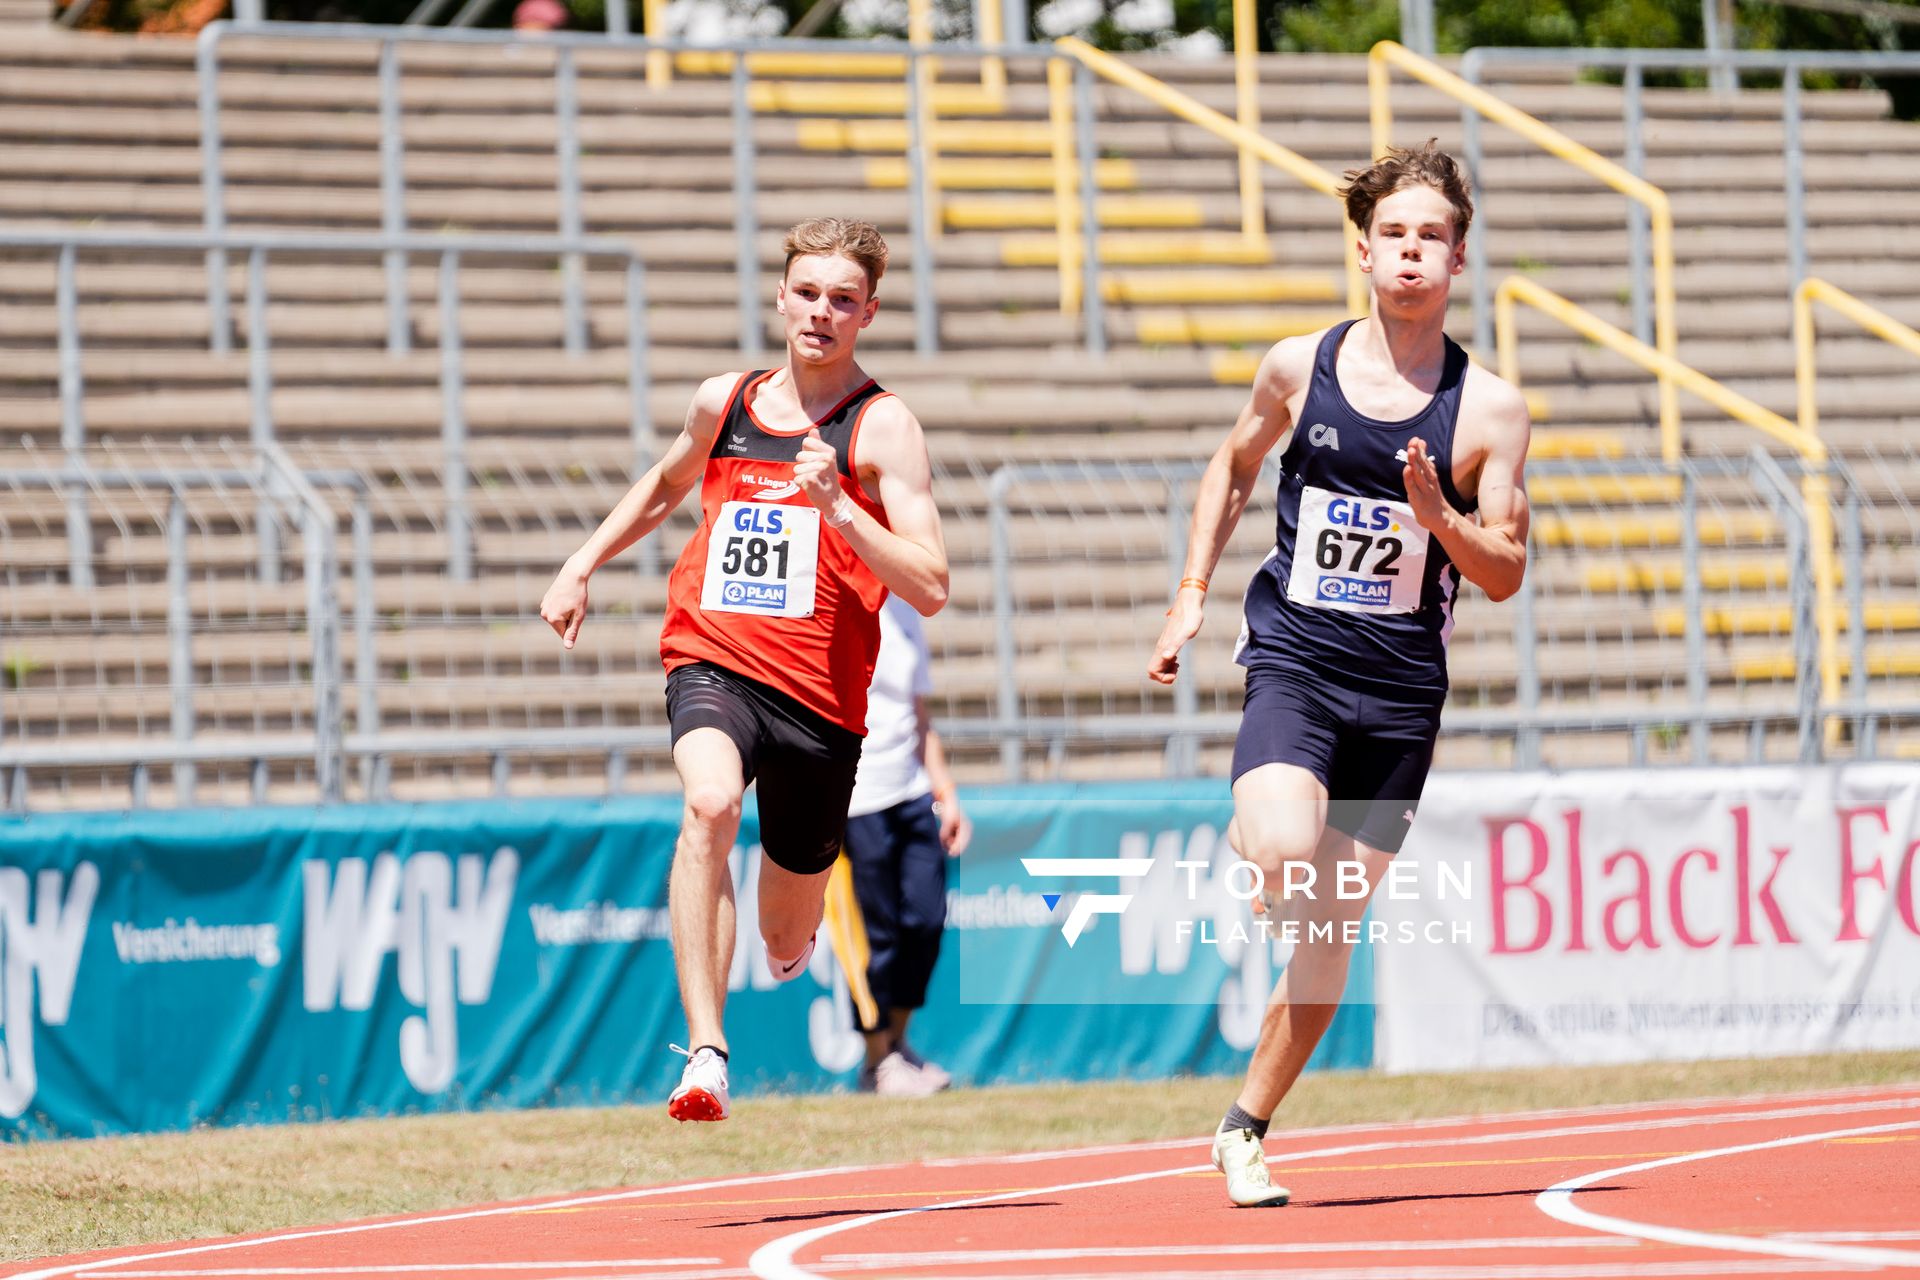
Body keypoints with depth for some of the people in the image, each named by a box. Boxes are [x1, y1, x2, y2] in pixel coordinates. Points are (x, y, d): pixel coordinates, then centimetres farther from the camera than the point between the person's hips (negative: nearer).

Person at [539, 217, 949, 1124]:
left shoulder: (882, 427, -4)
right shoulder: (724, 401, 9)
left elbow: (929, 589, -12)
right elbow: (666, 484, 33)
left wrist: (838, 506, -23)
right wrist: (582, 566, 25)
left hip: (819, 695, -1)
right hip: (713, 664, 1)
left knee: (786, 940, 12)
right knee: (709, 804, -34)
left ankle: (795, 951, 54)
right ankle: (705, 1053, -40)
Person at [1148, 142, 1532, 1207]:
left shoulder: (1489, 409, -2)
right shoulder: (1299, 367, 1)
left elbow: (1506, 574, 0)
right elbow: (1233, 467, 20)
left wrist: (1439, 517, -19)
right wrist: (1192, 591, 11)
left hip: (1402, 688, 1)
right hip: (1293, 657, -1)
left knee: (1330, 934, 6)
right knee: (1281, 856, -31)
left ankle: (1245, 1130, 20)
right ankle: (1248, 838, 5)